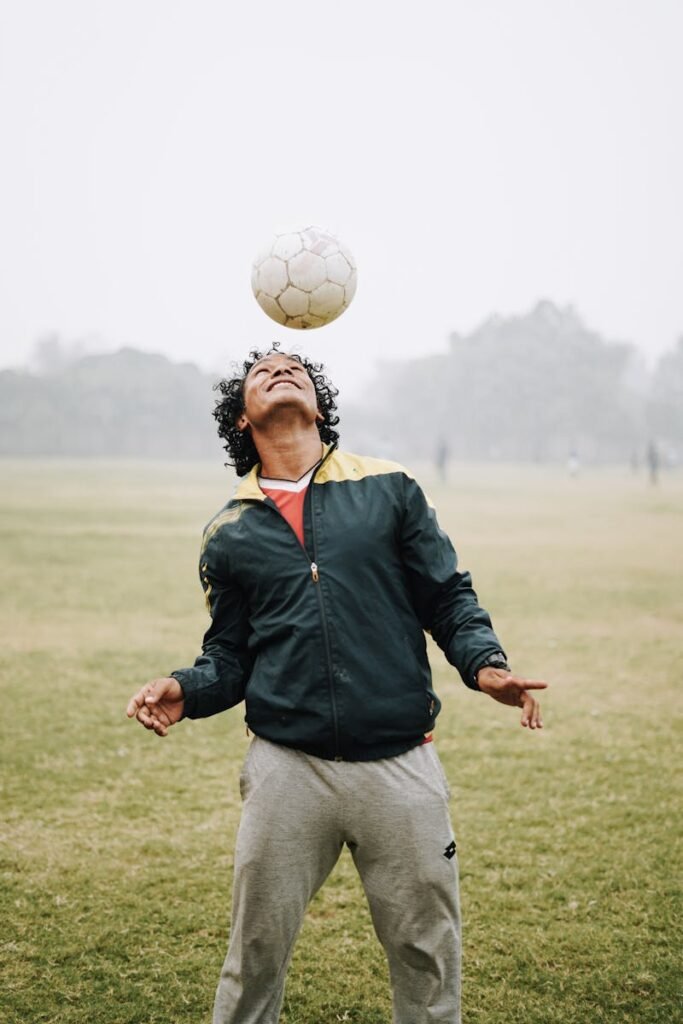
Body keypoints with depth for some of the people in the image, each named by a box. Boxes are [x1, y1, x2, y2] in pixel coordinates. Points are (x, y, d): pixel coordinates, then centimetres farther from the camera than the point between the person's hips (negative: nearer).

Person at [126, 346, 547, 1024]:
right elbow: (230, 657, 11)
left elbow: (449, 596, 6)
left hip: (401, 765, 0)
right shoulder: (229, 534, 10)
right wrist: (185, 691, -9)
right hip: (287, 766, 1)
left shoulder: (389, 490, 7)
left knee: (428, 956, 8)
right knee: (256, 954, 8)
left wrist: (483, 664, -12)